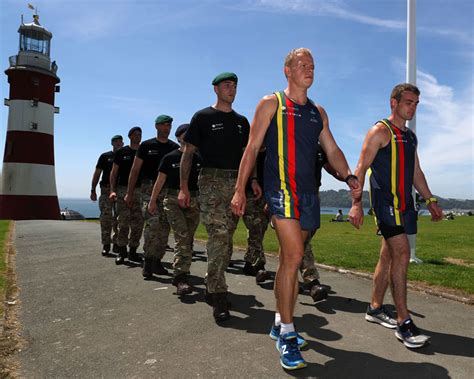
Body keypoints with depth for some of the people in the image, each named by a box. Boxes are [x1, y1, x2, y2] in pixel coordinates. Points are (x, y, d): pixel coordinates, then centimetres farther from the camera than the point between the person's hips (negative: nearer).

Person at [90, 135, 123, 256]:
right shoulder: (105, 156, 9)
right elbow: (97, 173, 7)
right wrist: (93, 190, -1)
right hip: (106, 189, -2)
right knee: (105, 217, -8)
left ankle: (116, 243, 15)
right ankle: (106, 245, -4)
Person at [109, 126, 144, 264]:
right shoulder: (121, 152, 7)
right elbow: (113, 172, 5)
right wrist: (112, 190, -7)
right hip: (123, 190, -2)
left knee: (138, 223, 2)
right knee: (123, 222, -5)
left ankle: (133, 251, 12)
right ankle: (122, 251, 6)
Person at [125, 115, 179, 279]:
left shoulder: (175, 148, 12)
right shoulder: (146, 146, 6)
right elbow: (135, 170, 5)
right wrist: (129, 193, -1)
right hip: (149, 189, -3)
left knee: (164, 227, 5)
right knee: (153, 222, -20)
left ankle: (156, 262, 16)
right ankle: (148, 260, -9)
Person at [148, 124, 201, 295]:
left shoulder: (199, 159, 10)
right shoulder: (170, 157, 3)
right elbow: (160, 180, 5)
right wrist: (152, 201, 5)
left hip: (194, 200, 3)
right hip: (173, 199, -3)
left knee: (188, 239, 7)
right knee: (181, 236, -18)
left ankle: (181, 274, 21)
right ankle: (181, 276, -19)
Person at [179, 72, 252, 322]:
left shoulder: (241, 121, 19)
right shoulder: (203, 117, 4)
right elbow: (188, 153, 1)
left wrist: (253, 180, 8)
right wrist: (183, 187, -7)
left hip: (236, 182, 5)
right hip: (212, 180, -5)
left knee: (226, 239, 7)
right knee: (218, 236, -16)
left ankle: (212, 289, 20)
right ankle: (218, 296, -11)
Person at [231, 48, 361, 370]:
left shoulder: (318, 112, 20)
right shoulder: (271, 103, 5)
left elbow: (332, 150, 18)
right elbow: (252, 148, 0)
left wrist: (349, 176, -2)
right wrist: (240, 189, -7)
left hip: (309, 192, 6)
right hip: (281, 188, -5)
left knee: (291, 259, 10)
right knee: (293, 256, -15)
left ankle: (280, 322, 24)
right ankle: (287, 335, -3)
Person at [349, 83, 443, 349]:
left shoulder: (410, 137, 21)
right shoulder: (380, 131, -4)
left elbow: (416, 173, 26)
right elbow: (361, 168, -11)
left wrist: (431, 200, 19)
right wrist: (357, 203, -19)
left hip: (404, 203, 8)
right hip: (385, 201, -8)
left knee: (389, 257, 11)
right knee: (402, 254, -15)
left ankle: (376, 309, 23)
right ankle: (404, 322, -9)